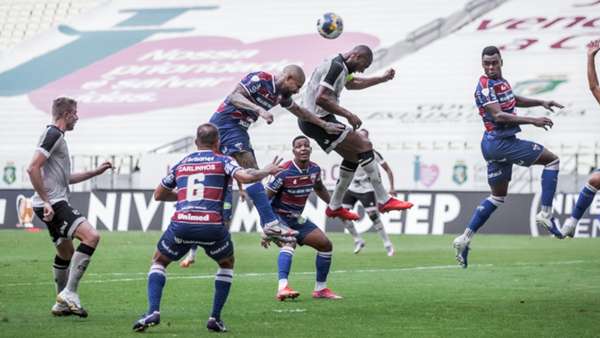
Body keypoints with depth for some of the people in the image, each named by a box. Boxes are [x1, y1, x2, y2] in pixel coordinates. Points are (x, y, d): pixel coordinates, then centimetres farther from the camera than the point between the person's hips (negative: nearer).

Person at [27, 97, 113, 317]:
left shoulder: (57, 136, 22)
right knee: (91, 236, -22)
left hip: (54, 204, 11)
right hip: (53, 204, -11)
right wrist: (46, 201, -21)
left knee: (66, 253, 19)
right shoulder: (52, 134, -10)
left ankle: (62, 303, 27)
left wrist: (96, 172, 30)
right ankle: (70, 292, -23)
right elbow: (32, 168, -20)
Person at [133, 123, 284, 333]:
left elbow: (158, 195, 31)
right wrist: (267, 171, 9)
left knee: (158, 262, 25)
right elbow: (245, 177, -9)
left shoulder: (181, 164, 21)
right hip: (212, 226, -1)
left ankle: (153, 312, 2)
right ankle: (215, 318, 18)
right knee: (227, 264, 28)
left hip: (181, 224, 1)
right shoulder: (223, 161, 10)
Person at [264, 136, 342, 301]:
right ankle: (282, 288, -49)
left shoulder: (314, 169, -3)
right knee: (289, 243, -35)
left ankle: (321, 289, 20)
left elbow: (319, 188, 22)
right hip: (278, 216, -8)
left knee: (326, 245, 7)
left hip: (296, 218, 8)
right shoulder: (284, 172, -23)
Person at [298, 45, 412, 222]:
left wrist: (382, 79, 39)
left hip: (312, 119, 11)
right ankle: (384, 200, -9)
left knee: (353, 155, 16)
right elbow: (321, 98, -28)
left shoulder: (337, 65, 15)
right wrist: (348, 115, -23)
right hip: (317, 119, -11)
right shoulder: (336, 67, -19)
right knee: (365, 146, -10)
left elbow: (352, 83, 37)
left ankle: (335, 206, 21)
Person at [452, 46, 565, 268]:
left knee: (497, 197, 16)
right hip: (500, 143, -9)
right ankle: (546, 214, -6)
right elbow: (498, 116, -24)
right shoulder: (485, 86, -15)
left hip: (497, 144, 9)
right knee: (551, 160, -2)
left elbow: (514, 100, 34)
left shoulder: (501, 81, 14)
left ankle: (465, 239, 13)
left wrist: (541, 102, 23)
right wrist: (532, 121, -27)